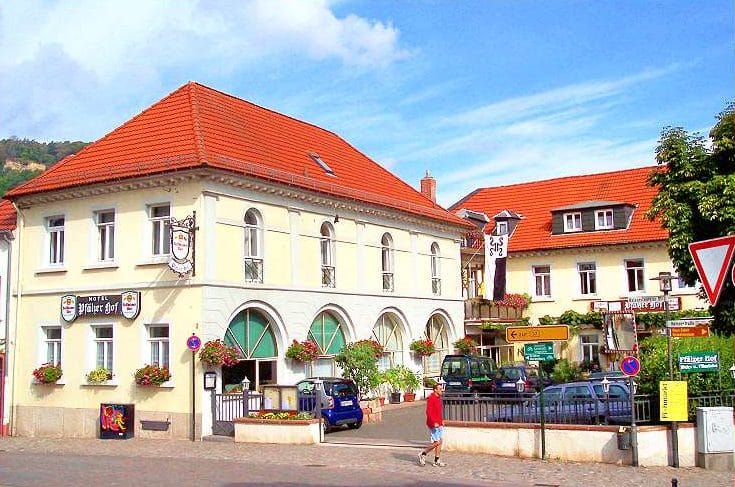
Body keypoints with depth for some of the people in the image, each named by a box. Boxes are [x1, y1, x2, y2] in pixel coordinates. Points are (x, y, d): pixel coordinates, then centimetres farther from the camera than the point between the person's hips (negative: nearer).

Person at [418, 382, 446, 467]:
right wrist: (434, 422, -26)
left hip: (439, 424, 9)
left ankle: (437, 461, 16)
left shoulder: (438, 398, 13)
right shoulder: (431, 398, -16)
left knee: (439, 442, 9)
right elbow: (428, 412, -22)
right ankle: (422, 454, 8)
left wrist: (442, 420, 17)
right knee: (436, 442, -7)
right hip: (433, 425, -9)